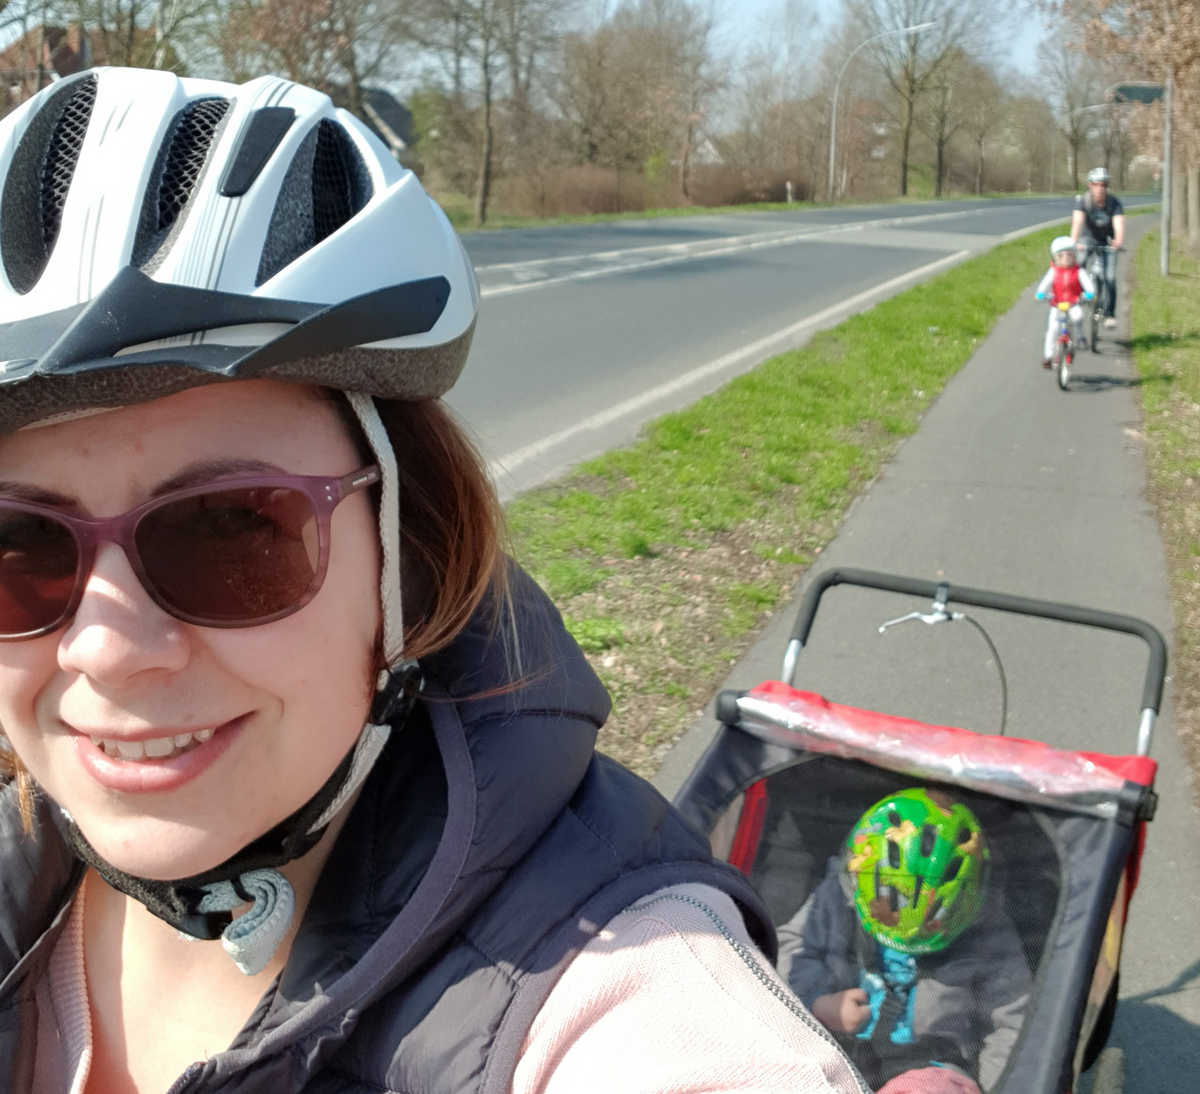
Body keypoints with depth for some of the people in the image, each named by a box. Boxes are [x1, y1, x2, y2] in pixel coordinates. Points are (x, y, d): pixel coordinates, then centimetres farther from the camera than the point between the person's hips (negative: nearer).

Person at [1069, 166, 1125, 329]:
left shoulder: (1114, 202, -20)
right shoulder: (1083, 200, -21)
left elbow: (1119, 225, -33)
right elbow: (1077, 222, -35)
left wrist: (1118, 242, -53)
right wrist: (1073, 243, -52)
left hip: (1106, 242, 0)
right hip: (1087, 239, 0)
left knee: (1110, 278, -13)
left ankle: (1110, 314, 0)